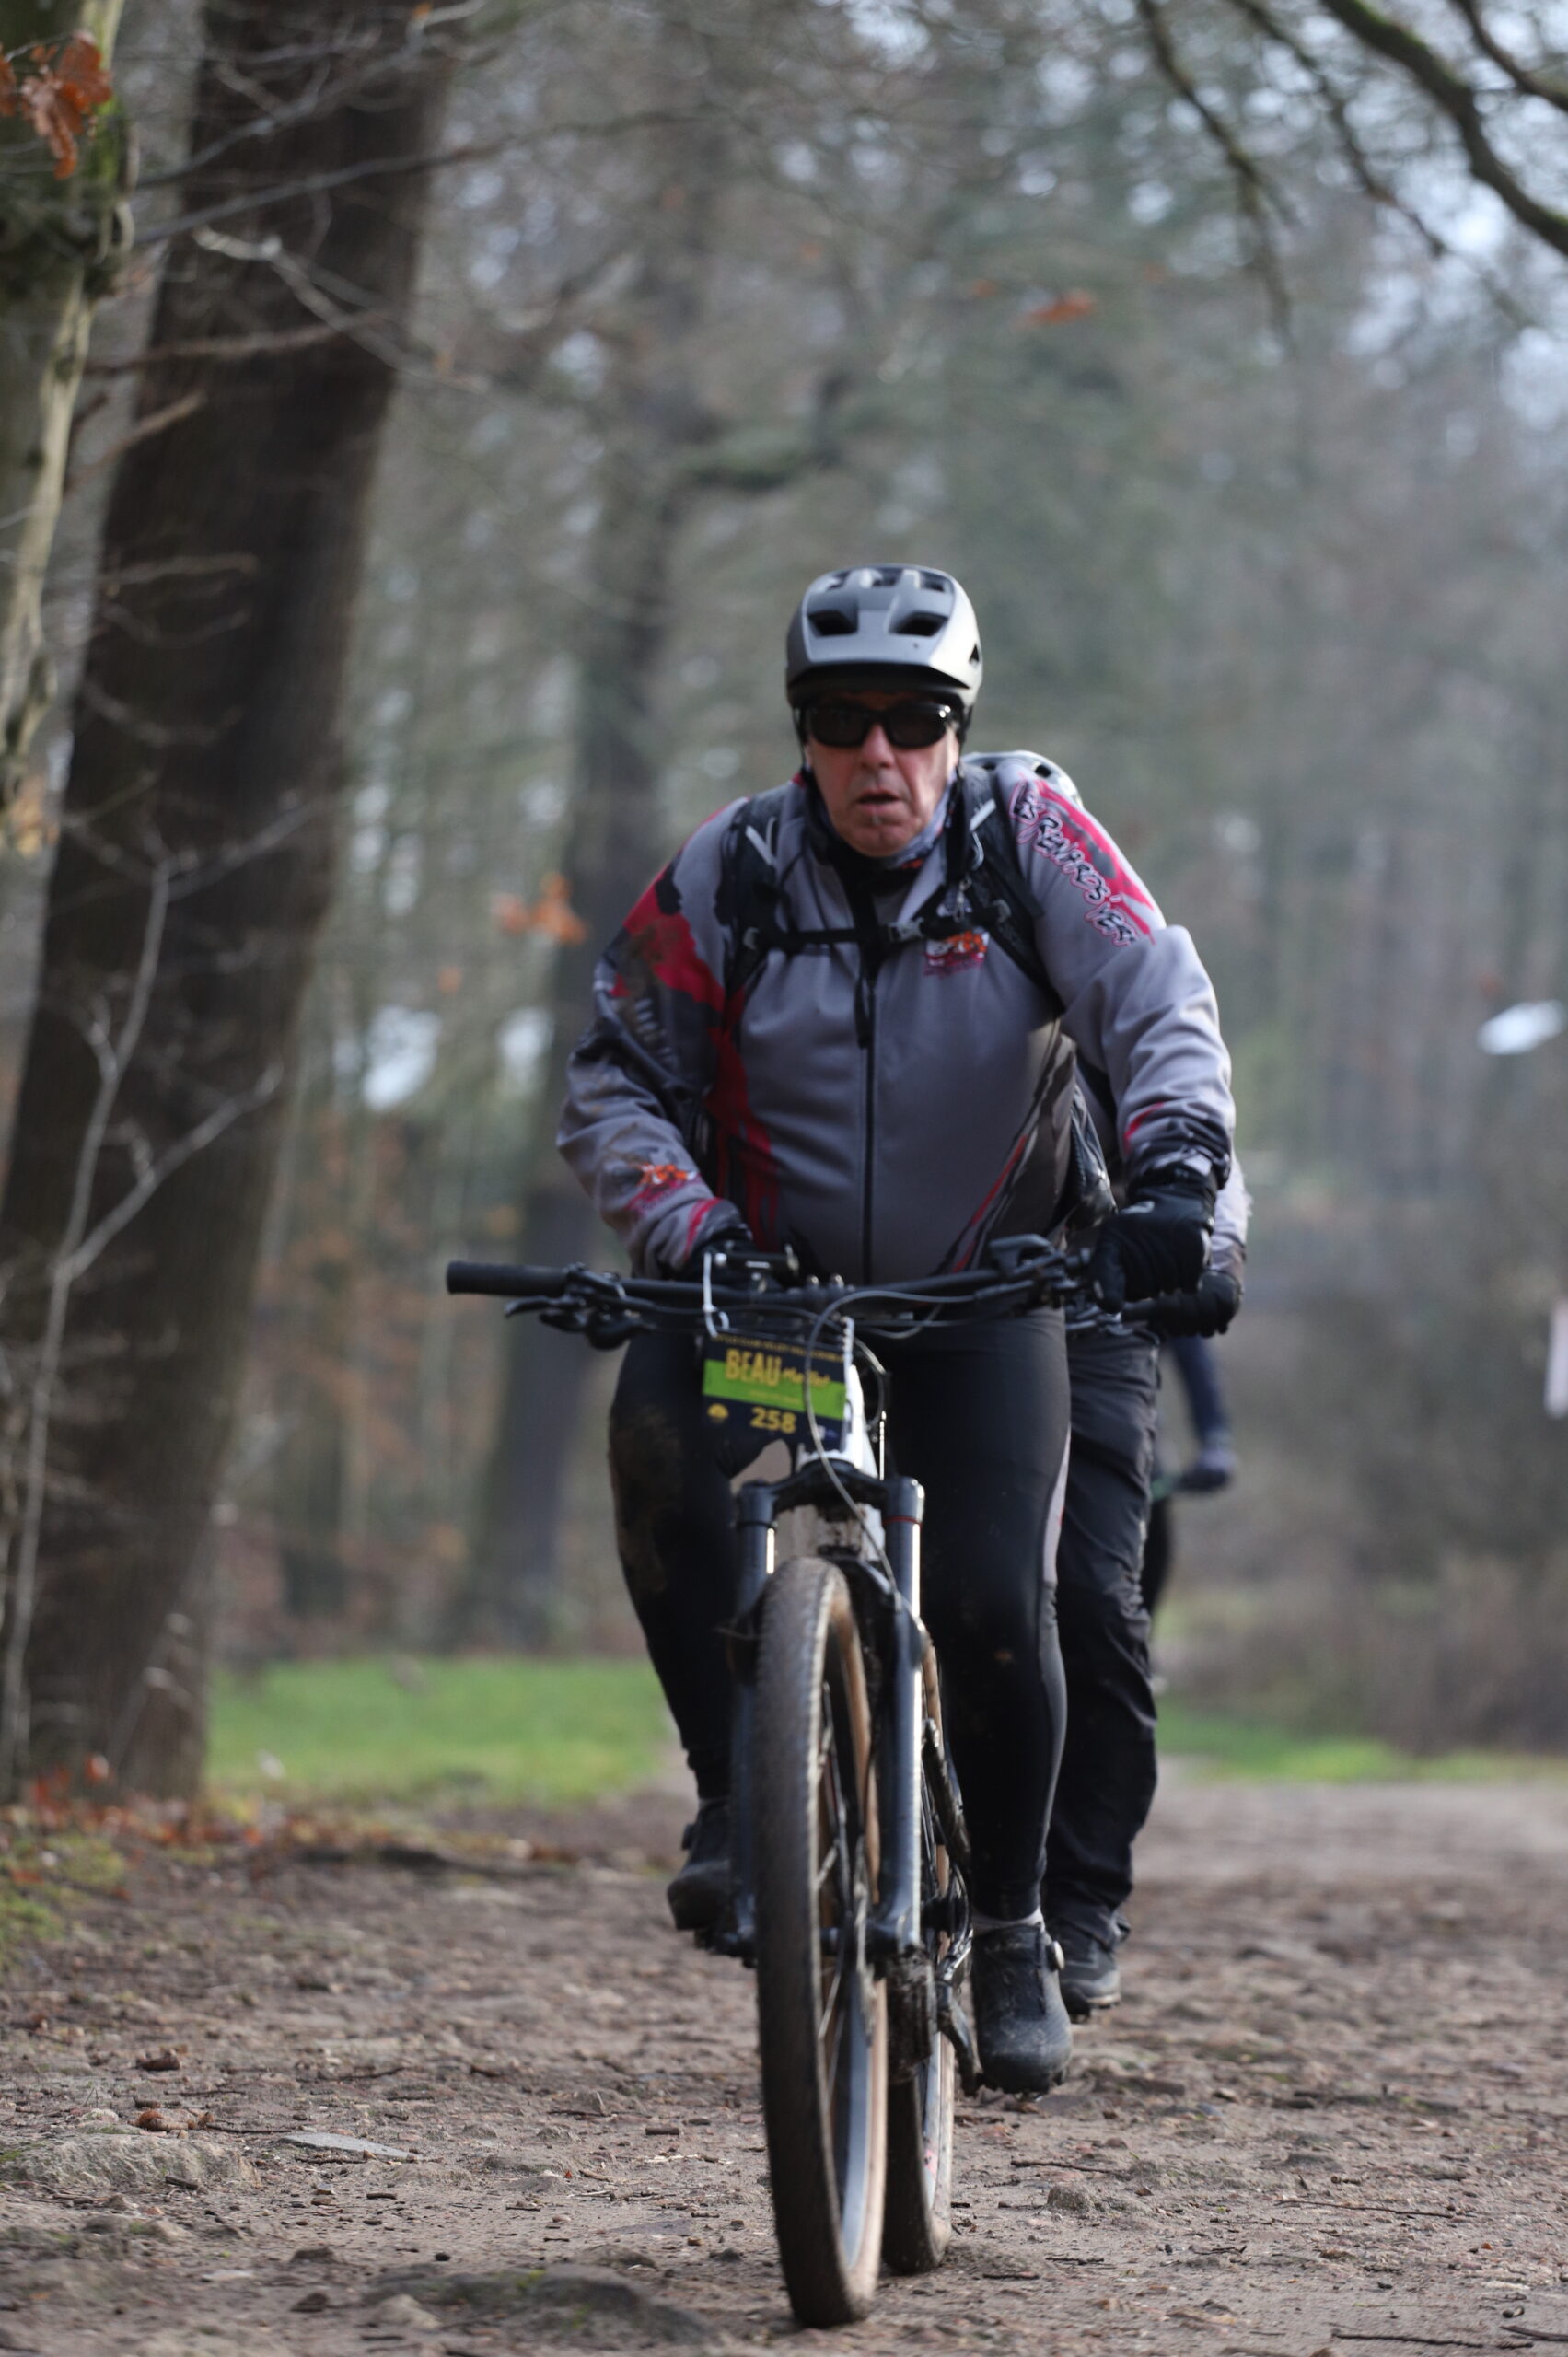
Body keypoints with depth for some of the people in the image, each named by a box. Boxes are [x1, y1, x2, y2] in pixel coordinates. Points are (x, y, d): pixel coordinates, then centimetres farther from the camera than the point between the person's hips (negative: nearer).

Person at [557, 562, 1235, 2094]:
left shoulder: (1029, 835, -11)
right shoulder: (729, 875, -10)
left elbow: (1162, 1010, -19)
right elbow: (615, 1084, -5)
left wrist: (1172, 1171, -37)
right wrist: (685, 1228, -23)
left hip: (983, 1294, 0)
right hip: (771, 1279, 1)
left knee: (995, 1606, -15)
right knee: (657, 1434, -31)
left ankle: (1012, 1929, 8)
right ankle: (735, 1796, -17)